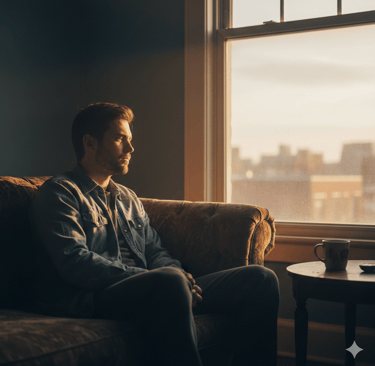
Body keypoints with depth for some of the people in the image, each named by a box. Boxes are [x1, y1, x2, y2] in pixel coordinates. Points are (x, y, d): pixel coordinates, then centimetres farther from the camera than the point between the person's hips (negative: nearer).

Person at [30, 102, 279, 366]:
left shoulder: (129, 199, 29)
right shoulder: (60, 192, 3)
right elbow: (75, 262, -12)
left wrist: (181, 280, -3)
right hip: (91, 299, -7)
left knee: (260, 279, -6)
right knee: (170, 280, -40)